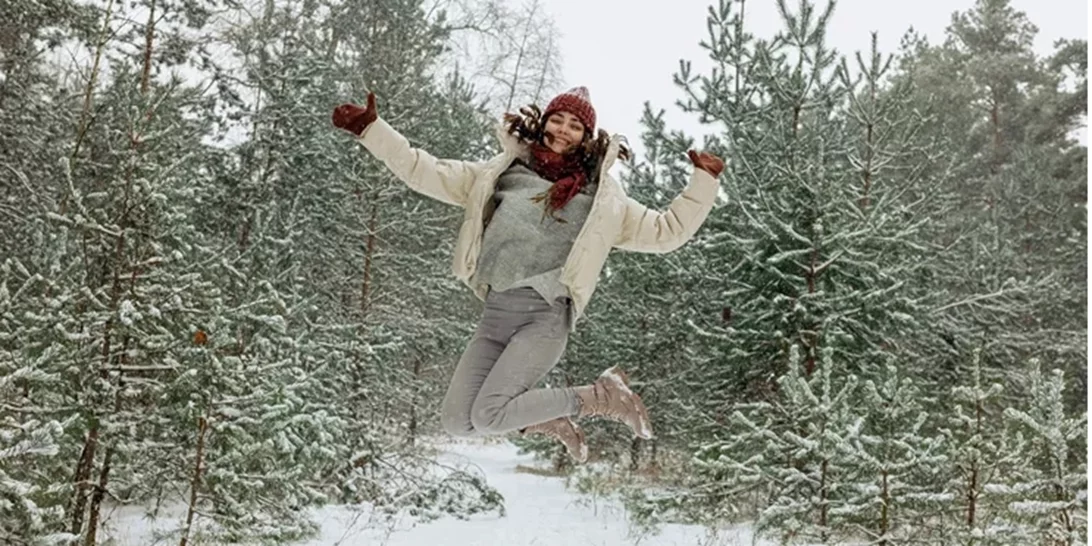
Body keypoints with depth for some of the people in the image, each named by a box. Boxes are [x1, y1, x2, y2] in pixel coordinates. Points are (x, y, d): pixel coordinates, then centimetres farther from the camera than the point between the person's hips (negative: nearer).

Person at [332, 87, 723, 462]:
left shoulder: (601, 197, 11)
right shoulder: (501, 174, 16)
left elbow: (666, 231, 13)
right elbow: (424, 172, 15)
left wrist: (703, 182, 4)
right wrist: (371, 129, 9)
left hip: (545, 316, -4)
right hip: (495, 314, 4)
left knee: (488, 417, -19)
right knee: (456, 421, -3)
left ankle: (600, 396, 1)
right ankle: (548, 420, 21)